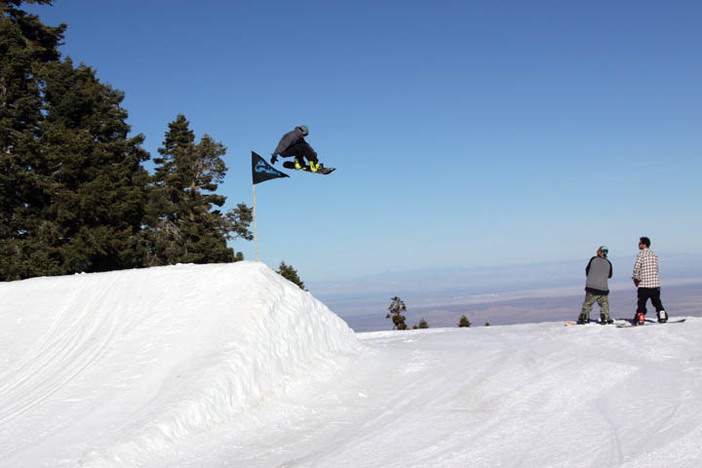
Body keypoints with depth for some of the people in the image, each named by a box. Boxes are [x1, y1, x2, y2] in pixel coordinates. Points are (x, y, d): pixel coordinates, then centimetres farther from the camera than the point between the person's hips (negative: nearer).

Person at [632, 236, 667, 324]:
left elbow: (636, 268, -12)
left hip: (644, 284, -6)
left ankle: (640, 319, -6)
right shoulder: (654, 254, 13)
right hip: (655, 283, 6)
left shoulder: (641, 254, -6)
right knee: (657, 302, 15)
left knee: (641, 303, -2)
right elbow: (656, 269, 15)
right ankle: (662, 317, 11)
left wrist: (636, 278, 4)